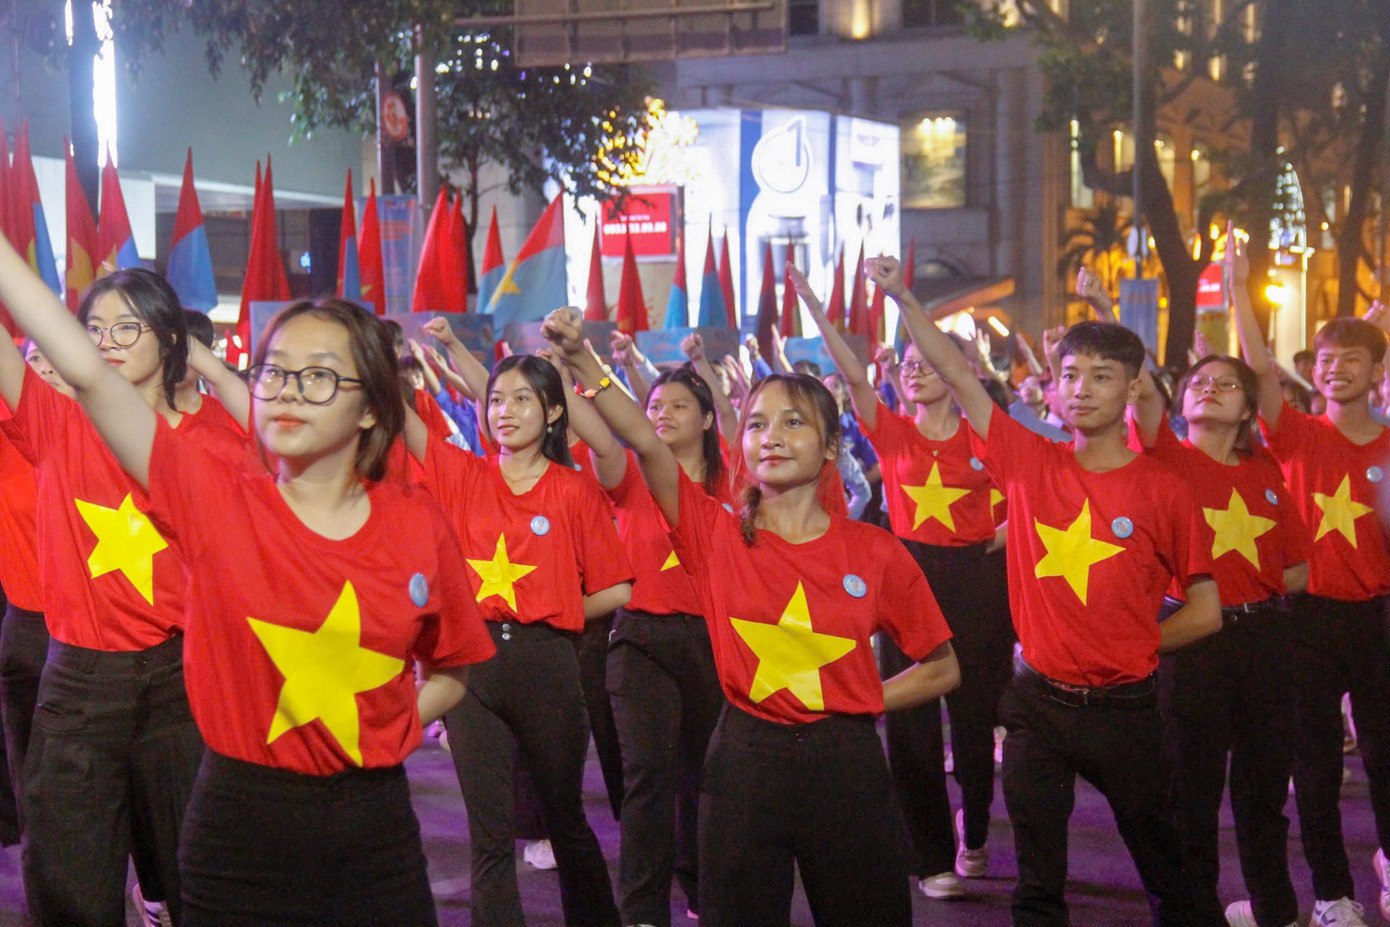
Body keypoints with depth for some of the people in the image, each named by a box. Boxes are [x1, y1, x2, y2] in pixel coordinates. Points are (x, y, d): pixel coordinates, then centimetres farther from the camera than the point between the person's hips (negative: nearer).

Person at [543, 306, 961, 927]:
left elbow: (941, 668, 8)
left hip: (845, 765, 0)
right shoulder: (717, 534, -2)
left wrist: (856, 703, -2)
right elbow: (645, 443, -17)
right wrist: (581, 362, -29)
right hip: (745, 760, 0)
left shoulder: (874, 553, -1)